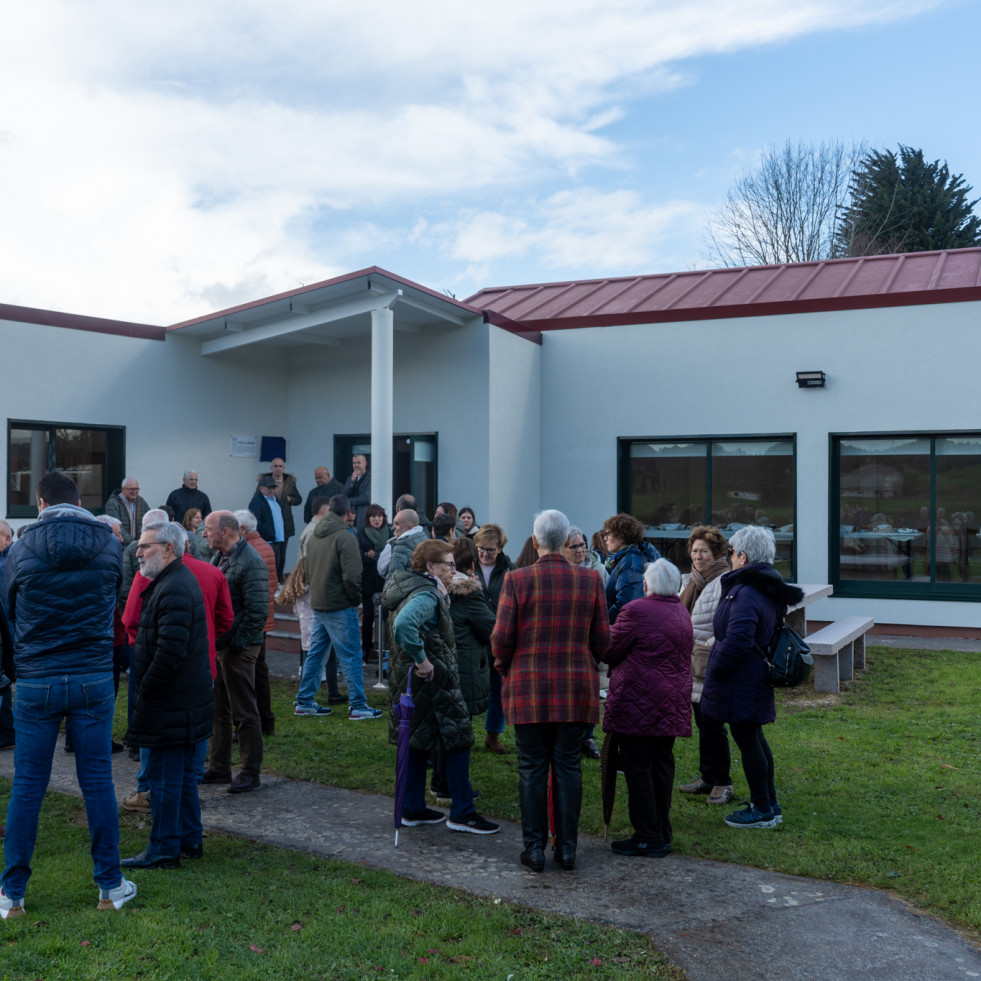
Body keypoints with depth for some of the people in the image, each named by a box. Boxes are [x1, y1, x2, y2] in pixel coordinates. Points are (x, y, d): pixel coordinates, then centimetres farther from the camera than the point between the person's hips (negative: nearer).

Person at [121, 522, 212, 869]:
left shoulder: (174, 589, -20)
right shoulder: (175, 581, 15)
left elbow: (170, 651, -25)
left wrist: (146, 689, -14)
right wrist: (146, 688, 17)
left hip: (171, 702, -11)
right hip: (184, 698, 11)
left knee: (164, 775, -2)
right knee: (182, 772, 17)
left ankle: (164, 848, 6)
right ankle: (189, 839, 26)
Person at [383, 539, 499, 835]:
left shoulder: (412, 588, 12)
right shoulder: (425, 595, -20)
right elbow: (404, 625, -37)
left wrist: (442, 593, 8)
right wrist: (421, 659, -28)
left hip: (407, 679, 10)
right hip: (431, 681, -10)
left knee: (417, 743, 16)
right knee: (457, 742, -1)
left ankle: (413, 809, 24)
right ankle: (462, 813, 5)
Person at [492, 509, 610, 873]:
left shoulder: (517, 580, -7)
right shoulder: (590, 580, -1)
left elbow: (501, 638, -7)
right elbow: (602, 640, 2)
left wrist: (504, 667, 13)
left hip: (528, 687, -1)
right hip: (577, 690, 2)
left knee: (532, 768, 7)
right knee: (568, 767, 10)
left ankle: (534, 848, 12)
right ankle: (567, 847, 15)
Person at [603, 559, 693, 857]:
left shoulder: (635, 610, -13)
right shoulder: (683, 613, 12)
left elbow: (610, 651, -7)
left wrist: (619, 667, 15)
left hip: (638, 703, -8)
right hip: (673, 704, 8)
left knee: (637, 769, -1)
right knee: (662, 766, 14)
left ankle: (648, 838, 2)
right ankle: (663, 835, 20)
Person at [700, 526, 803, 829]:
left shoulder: (747, 594, -23)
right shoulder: (767, 589, 10)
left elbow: (736, 641, -30)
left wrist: (714, 672, -16)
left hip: (740, 685, -10)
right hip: (755, 679, 10)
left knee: (747, 741, 0)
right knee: (754, 739, 19)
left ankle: (762, 810, 10)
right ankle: (770, 804, 30)